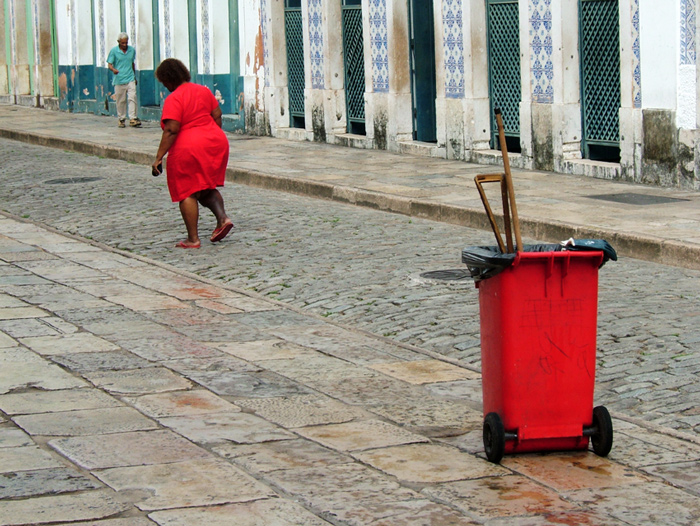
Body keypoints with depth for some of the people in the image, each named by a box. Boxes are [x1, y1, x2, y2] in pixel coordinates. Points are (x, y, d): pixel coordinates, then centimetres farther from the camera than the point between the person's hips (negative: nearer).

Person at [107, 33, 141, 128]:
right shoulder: (114, 51, -1)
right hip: (119, 80, -2)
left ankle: (133, 119, -10)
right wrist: (113, 69, -26)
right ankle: (121, 119, 15)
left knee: (132, 98, -10)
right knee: (121, 101, 3)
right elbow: (109, 64, -3)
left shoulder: (132, 50, 10)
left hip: (130, 79, 2)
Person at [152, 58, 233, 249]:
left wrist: (159, 158, -18)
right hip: (216, 143, 7)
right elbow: (217, 115, 13)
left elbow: (171, 131, -21)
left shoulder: (173, 99, -14)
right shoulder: (203, 91, 8)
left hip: (188, 149, -7)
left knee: (187, 193, 2)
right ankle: (222, 218, 0)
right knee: (207, 187, 21)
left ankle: (193, 239, 2)